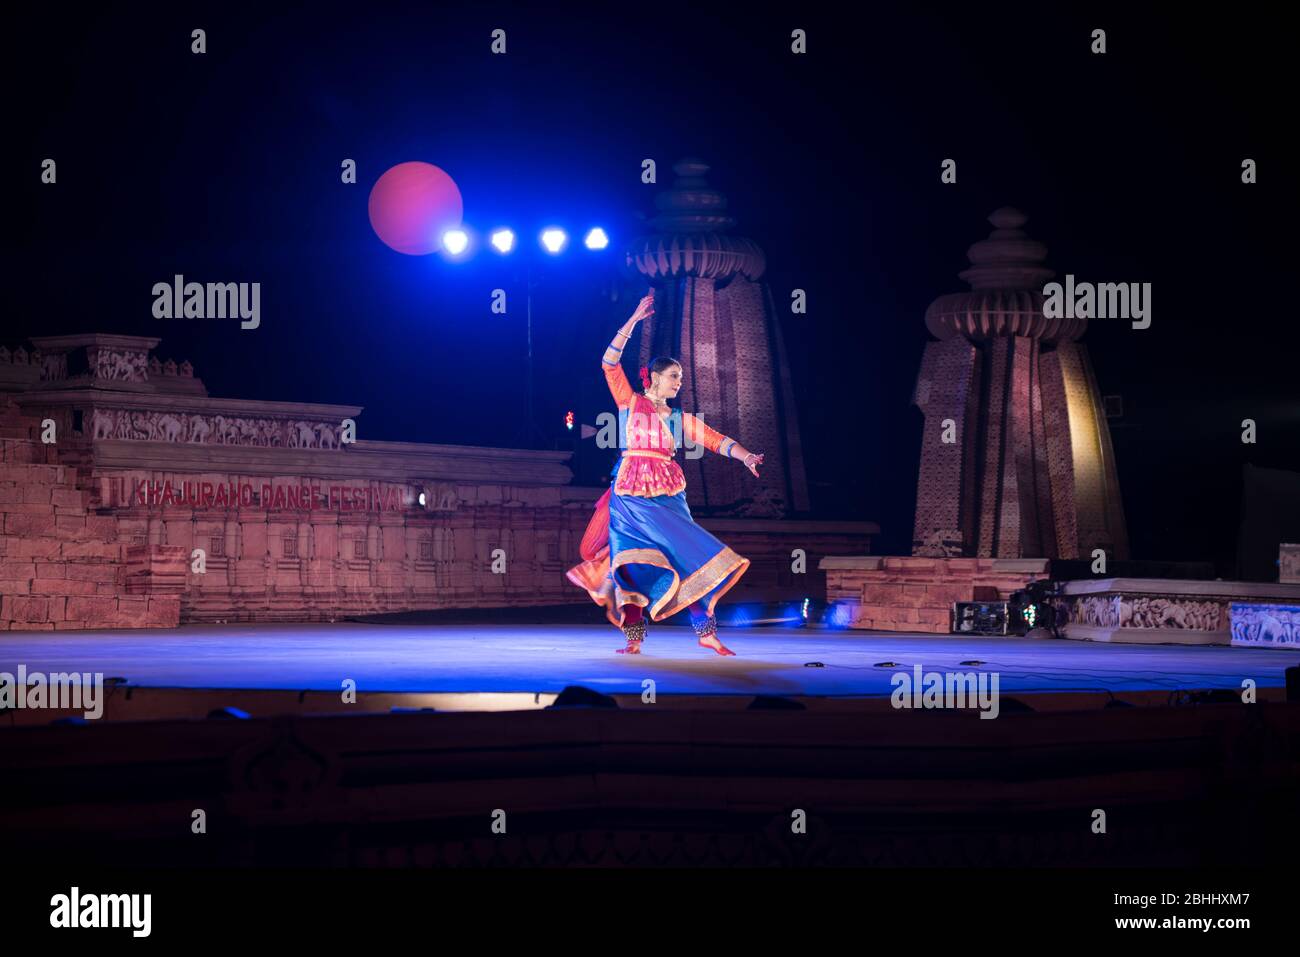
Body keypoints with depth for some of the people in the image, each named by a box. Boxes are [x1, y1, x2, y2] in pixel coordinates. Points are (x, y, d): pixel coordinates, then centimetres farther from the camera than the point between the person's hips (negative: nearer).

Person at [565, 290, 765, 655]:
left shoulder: (679, 418, 14)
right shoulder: (630, 403, 7)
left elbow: (714, 439, 5)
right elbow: (610, 364, -2)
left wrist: (745, 456, -11)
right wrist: (634, 321, -6)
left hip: (669, 498, 3)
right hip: (630, 497, -3)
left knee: (690, 556, -7)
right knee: (632, 563, -7)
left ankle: (705, 629, -2)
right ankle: (633, 637, -2)